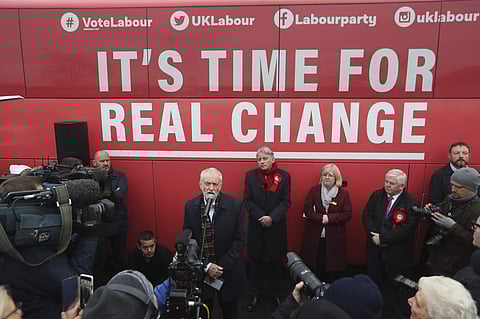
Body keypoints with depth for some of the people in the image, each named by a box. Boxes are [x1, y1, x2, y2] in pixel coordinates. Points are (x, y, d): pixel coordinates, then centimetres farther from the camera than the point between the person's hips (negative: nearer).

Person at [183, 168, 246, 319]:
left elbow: (240, 239, -9)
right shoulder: (190, 206, -5)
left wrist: (223, 266, -14)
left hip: (229, 271, -1)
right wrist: (206, 266, -11)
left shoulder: (235, 205, -11)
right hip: (200, 271, 1)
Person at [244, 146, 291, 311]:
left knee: (275, 260, 11)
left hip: (276, 226, 0)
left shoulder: (284, 176, -3)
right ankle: (255, 294, 24)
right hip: (256, 226, 1)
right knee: (256, 261, 10)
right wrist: (261, 217, -14)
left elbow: (286, 202, -5)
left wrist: (272, 218, -17)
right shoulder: (250, 175, 0)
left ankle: (275, 293, 28)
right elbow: (247, 200, -3)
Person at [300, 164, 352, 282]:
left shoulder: (343, 194, 0)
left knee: (332, 269, 4)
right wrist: (321, 218, -16)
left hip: (334, 238, -1)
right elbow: (307, 210, -1)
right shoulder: (314, 190, 4)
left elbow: (347, 215, -4)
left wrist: (329, 218, -16)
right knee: (314, 266, 6)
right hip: (314, 236, 1)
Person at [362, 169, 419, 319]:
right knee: (373, 282, 20)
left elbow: (407, 228, -21)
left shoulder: (411, 203, -15)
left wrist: (383, 238, -19)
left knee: (401, 286, 10)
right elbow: (367, 216, -2)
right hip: (375, 249, 5)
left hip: (398, 253, -5)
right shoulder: (376, 196, 0)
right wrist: (374, 235, -16)